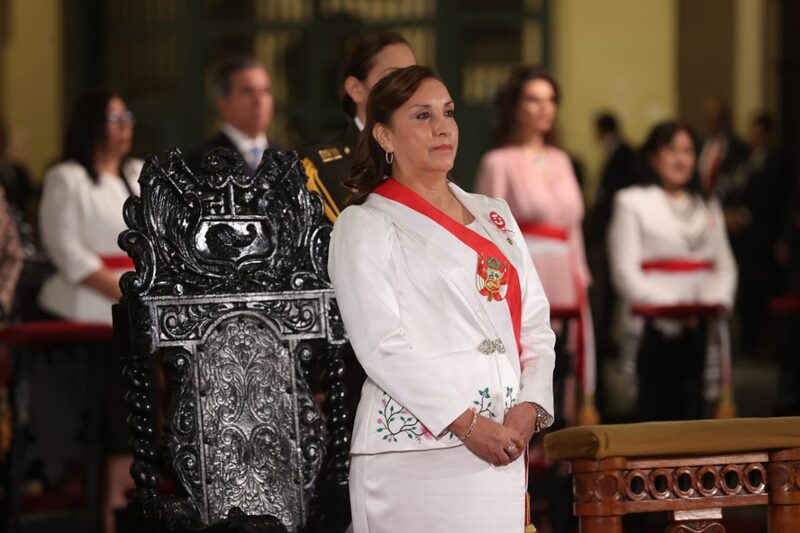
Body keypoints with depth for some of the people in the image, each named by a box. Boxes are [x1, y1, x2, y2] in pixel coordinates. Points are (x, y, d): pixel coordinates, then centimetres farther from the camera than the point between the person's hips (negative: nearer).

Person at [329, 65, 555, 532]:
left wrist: (530, 408, -4)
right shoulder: (365, 226, 2)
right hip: (414, 452, -5)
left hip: (504, 448, 5)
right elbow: (381, 345, -9)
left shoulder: (494, 215, 20)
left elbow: (536, 326, 14)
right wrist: (466, 424, -15)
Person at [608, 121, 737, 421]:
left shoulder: (708, 206, 21)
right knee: (654, 409, -7)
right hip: (654, 327, -5)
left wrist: (718, 299, -5)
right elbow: (625, 270, -6)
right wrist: (667, 307, -16)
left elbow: (724, 264, 16)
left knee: (691, 408, 0)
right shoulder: (632, 202, 4)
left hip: (701, 327, 5)